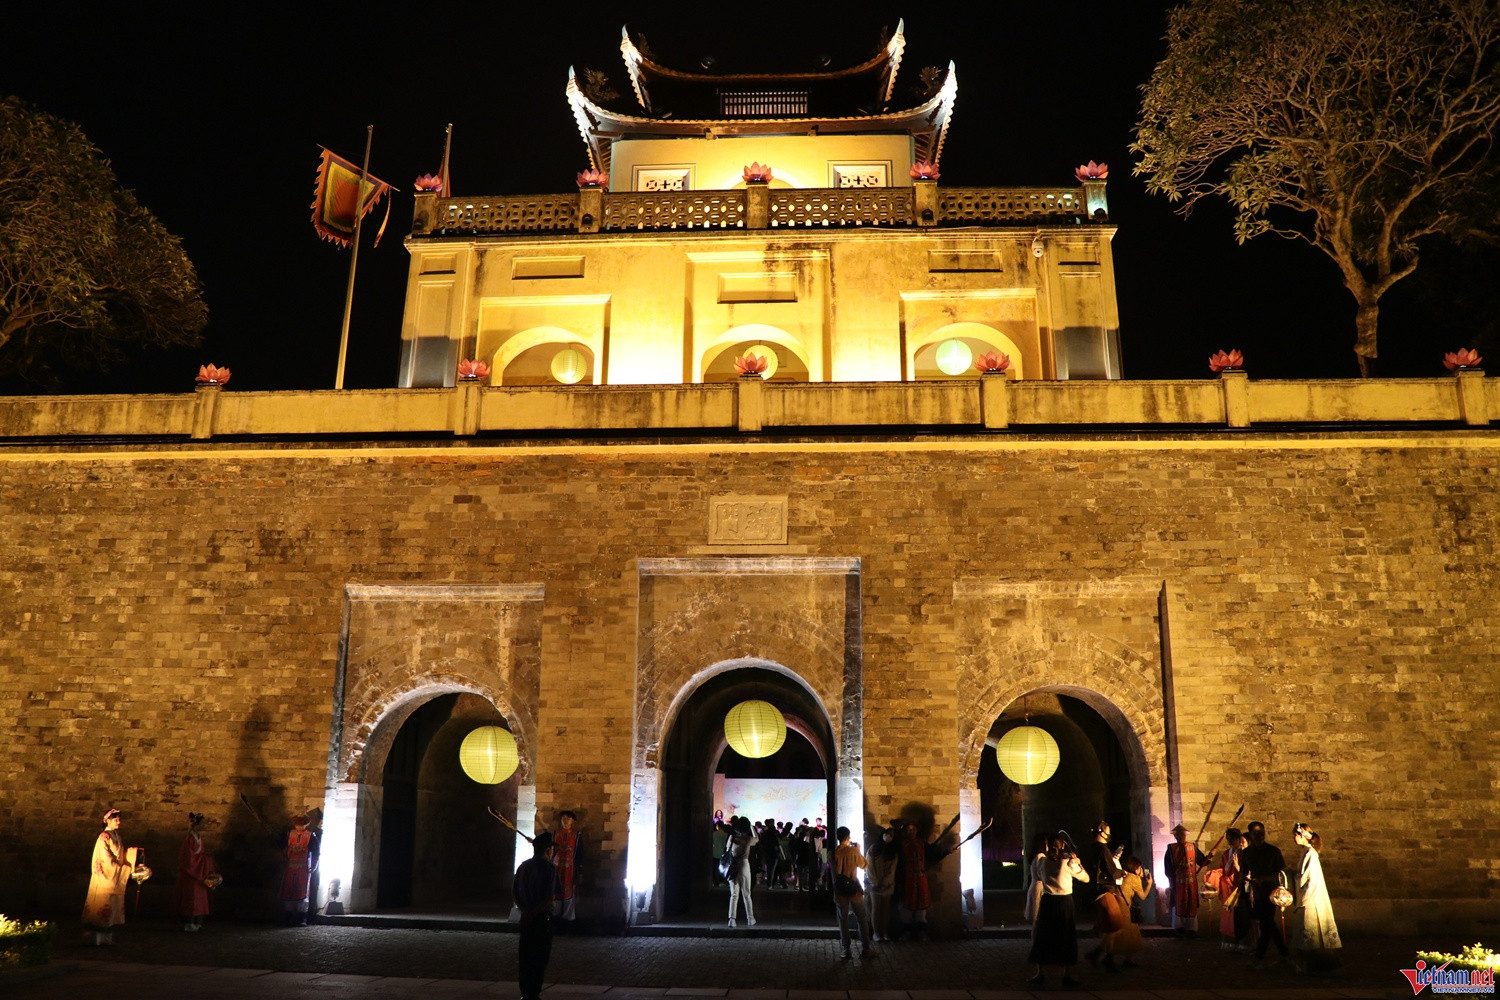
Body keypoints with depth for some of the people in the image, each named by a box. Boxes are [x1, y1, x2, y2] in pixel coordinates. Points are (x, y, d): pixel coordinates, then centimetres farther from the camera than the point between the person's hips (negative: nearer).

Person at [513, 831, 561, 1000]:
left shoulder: (523, 866, 9)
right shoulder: (549, 868, -11)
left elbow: (514, 893, 7)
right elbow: (551, 896, -17)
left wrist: (524, 909, -1)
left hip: (526, 917, 6)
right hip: (542, 918, -6)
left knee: (525, 957, 12)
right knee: (540, 959, 2)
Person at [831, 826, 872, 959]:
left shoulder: (833, 853, -7)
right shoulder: (854, 851, -13)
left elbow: (833, 871, 7)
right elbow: (864, 864, 2)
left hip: (840, 891, 1)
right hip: (854, 889, -1)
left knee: (843, 921, 10)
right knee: (861, 919, 10)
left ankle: (846, 949, 11)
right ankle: (865, 949, 11)